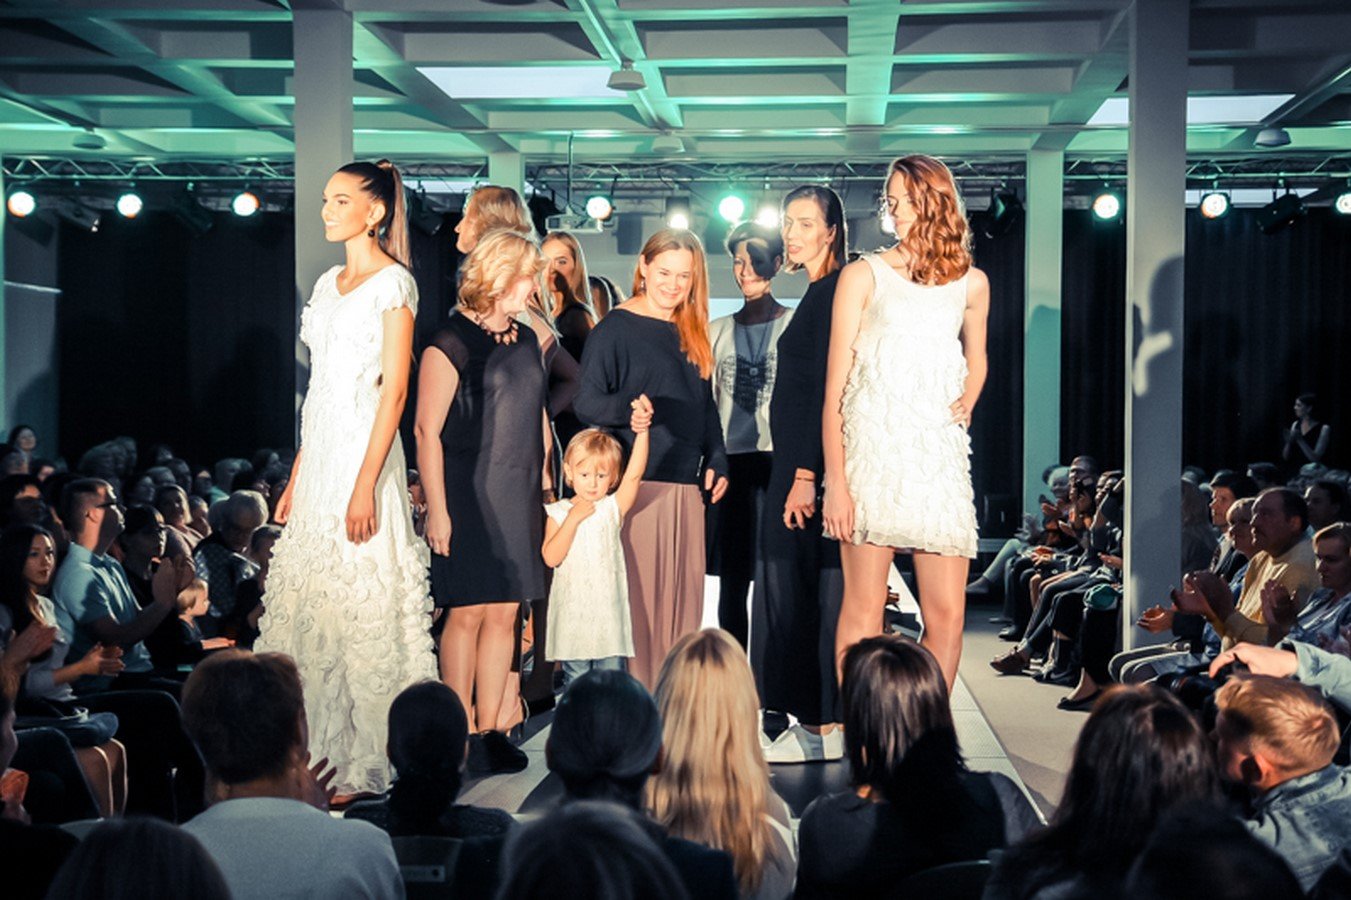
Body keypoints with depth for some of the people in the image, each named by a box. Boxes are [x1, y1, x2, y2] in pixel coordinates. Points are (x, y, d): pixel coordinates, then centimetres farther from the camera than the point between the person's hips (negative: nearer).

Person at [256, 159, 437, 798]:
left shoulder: (392, 282, -7)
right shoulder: (329, 284, 16)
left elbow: (395, 388, -13)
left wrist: (366, 485, -20)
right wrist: (296, 479, 14)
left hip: (364, 451, -8)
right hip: (319, 455, 8)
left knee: (361, 601, -6)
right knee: (309, 601, 8)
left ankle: (362, 765, 1)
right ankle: (320, 752, 15)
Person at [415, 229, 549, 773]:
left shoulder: (525, 340, 14)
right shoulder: (450, 344, -9)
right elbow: (427, 431, -11)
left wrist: (545, 483, 16)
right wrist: (437, 508, -14)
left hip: (518, 497, 6)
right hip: (466, 496, -6)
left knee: (504, 613, 6)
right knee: (466, 613, -2)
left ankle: (490, 729, 12)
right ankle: (459, 732, 8)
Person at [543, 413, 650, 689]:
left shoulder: (613, 507, 3)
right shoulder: (558, 512, 1)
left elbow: (635, 474, -13)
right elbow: (551, 558, -10)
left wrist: (641, 431, -28)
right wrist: (574, 518, -14)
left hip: (609, 612, 0)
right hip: (572, 614, 0)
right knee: (575, 682, 6)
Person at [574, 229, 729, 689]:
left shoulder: (692, 335, 18)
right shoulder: (616, 327, -2)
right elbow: (587, 402, -8)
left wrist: (717, 461, 12)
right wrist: (631, 409, -27)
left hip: (686, 483, 6)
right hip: (637, 481, -6)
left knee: (683, 594, 5)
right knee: (637, 592, -7)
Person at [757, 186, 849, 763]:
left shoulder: (832, 293, -11)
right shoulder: (817, 295, 18)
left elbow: (827, 390, -18)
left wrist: (806, 476, -21)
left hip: (812, 466, -10)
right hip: (799, 465, 10)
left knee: (807, 592, -6)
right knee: (796, 591, 10)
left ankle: (822, 727, -1)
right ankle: (815, 722, 15)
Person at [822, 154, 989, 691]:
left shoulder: (971, 284, 13)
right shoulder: (864, 275, 3)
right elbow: (835, 386, 0)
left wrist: (967, 403, 8)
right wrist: (835, 481, -8)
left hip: (938, 456, 3)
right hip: (871, 451, -3)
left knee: (947, 613, -2)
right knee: (863, 609, -4)